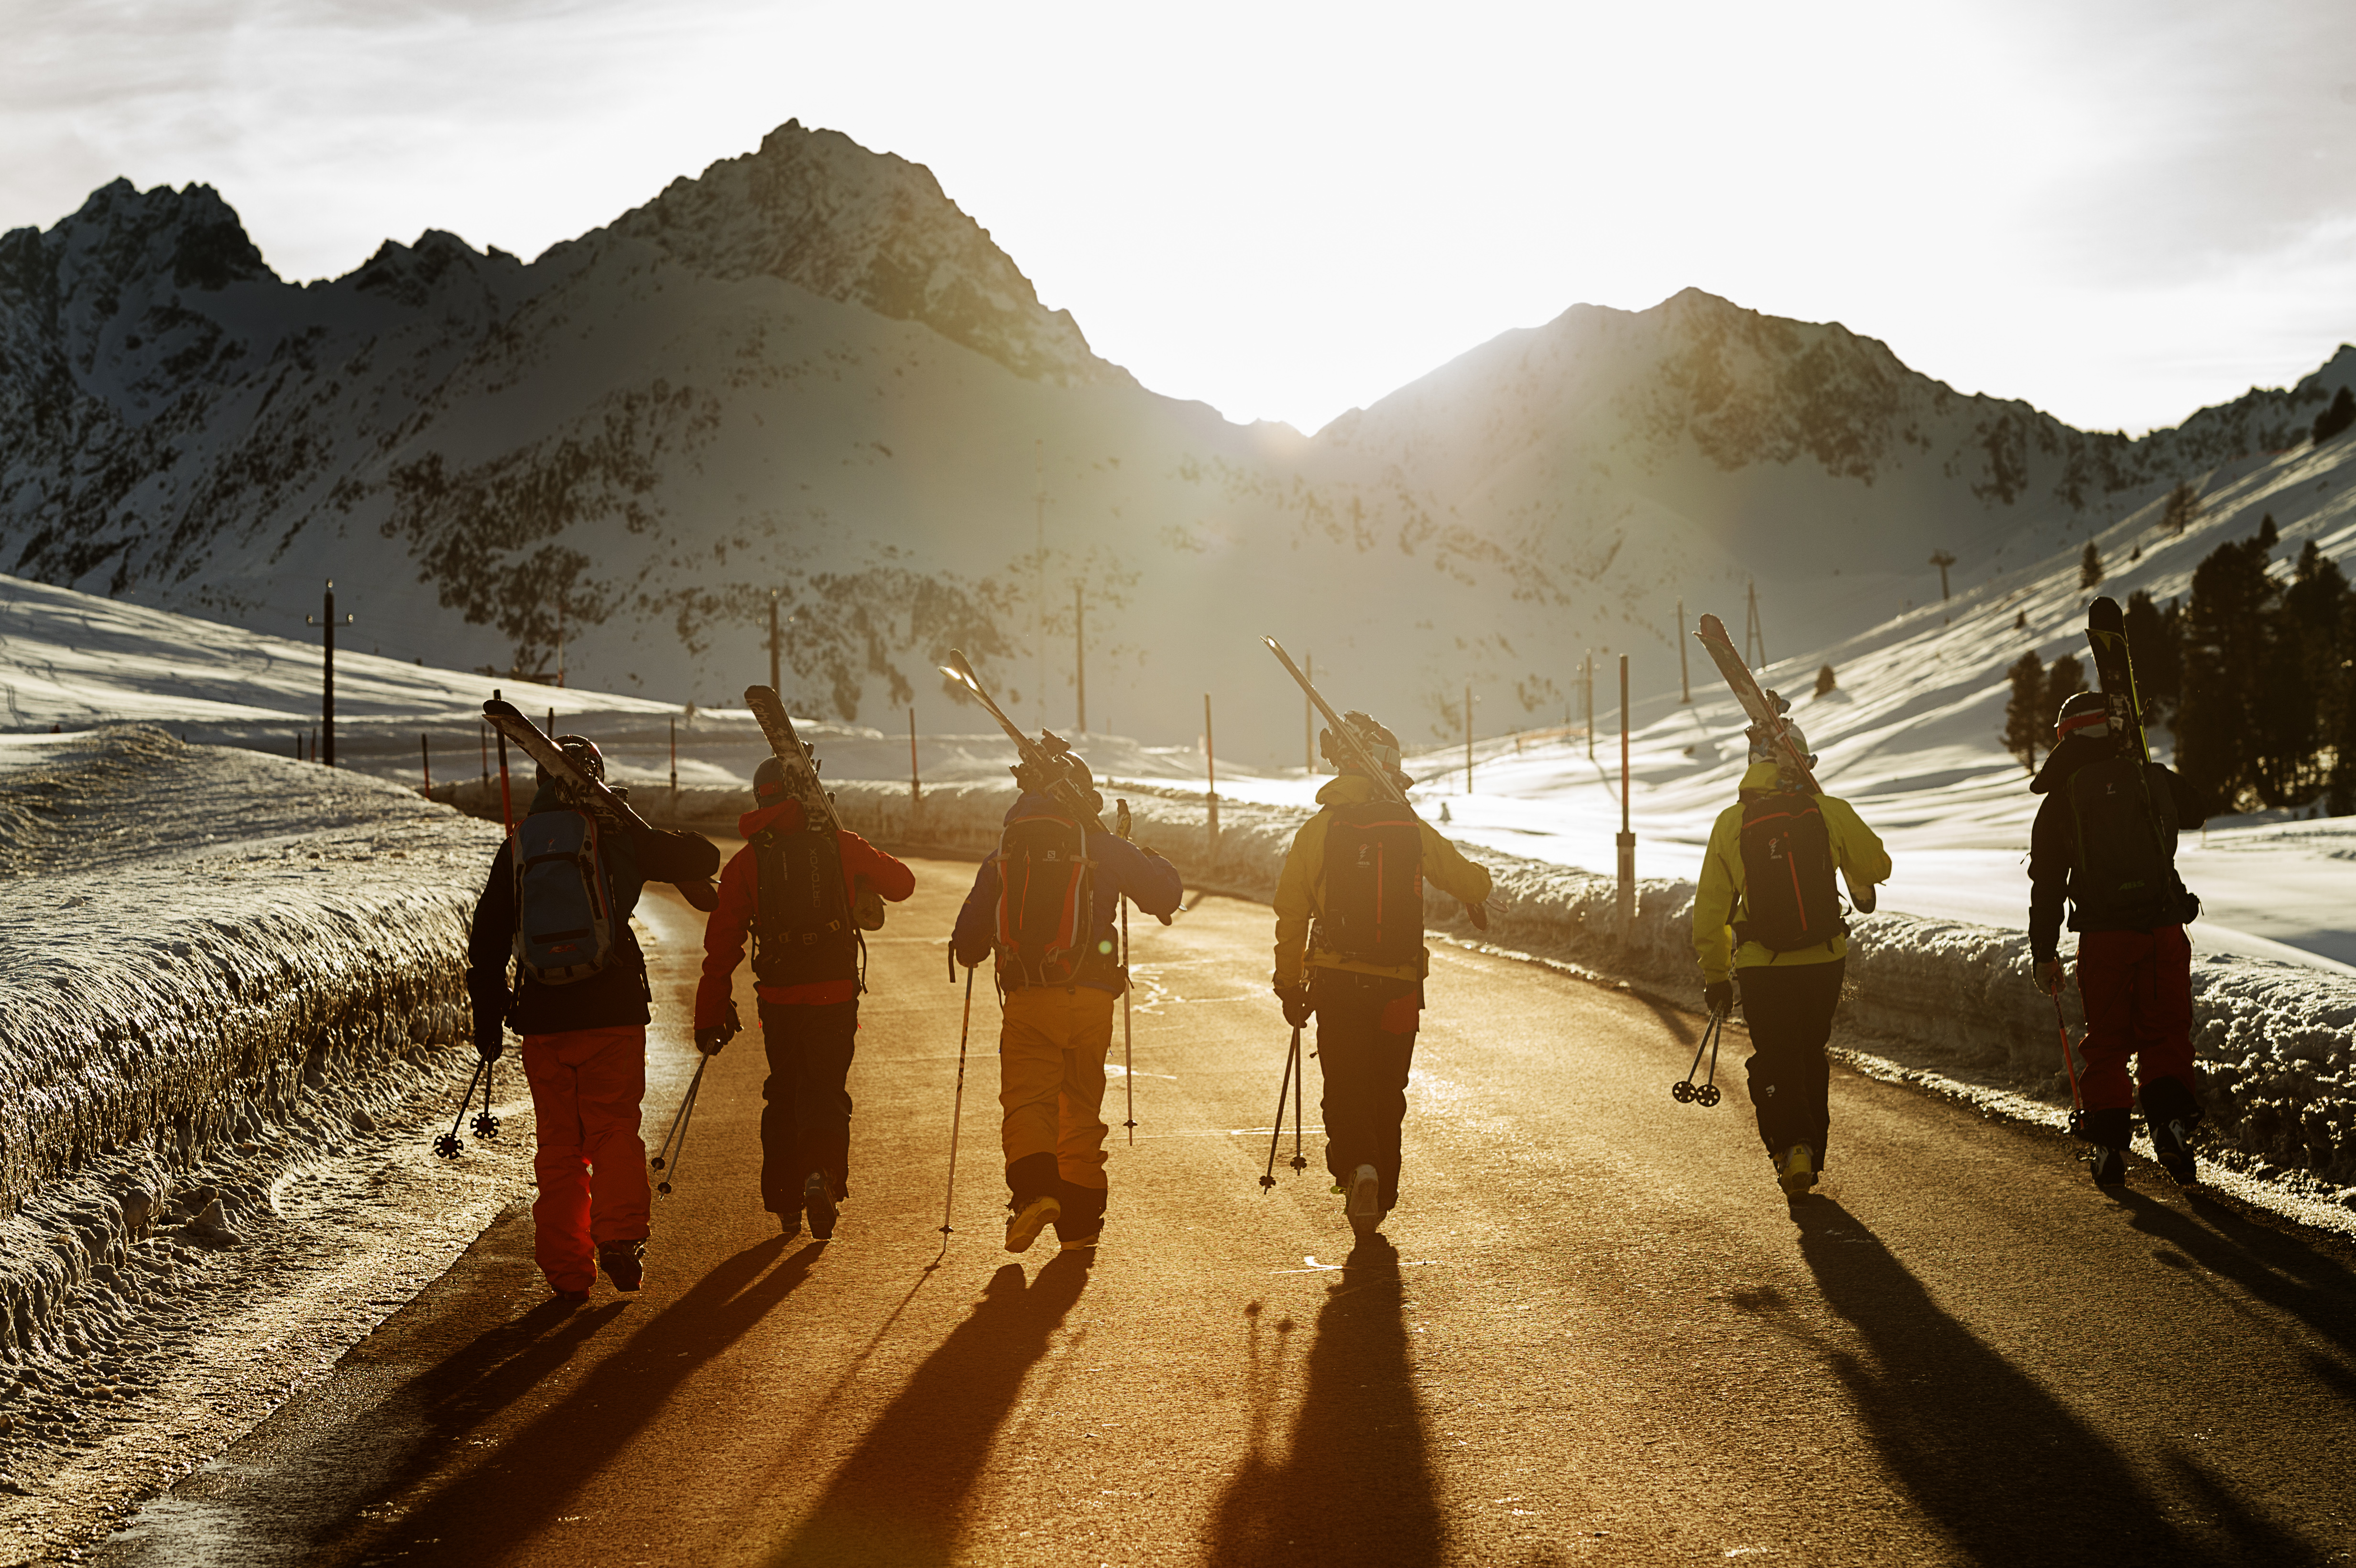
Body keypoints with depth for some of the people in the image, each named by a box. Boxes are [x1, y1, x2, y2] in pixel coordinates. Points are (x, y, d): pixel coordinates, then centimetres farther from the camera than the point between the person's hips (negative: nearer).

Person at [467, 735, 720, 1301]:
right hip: (614, 1014, -2)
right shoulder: (616, 837, -1)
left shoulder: (516, 849, 8)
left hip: (543, 1021, 2)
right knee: (614, 1131, 6)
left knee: (559, 1145, 10)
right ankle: (619, 1237, -11)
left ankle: (566, 1269, 10)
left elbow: (486, 941, 9)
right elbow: (702, 858, 2)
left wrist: (488, 1018, 17)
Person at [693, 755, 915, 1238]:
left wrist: (710, 1016, 5)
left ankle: (785, 1203, 18)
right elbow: (902, 883, 12)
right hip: (836, 996, -1)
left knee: (783, 1096, 17)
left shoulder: (747, 861, 2)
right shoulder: (841, 845, 1)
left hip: (779, 999, 1)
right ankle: (822, 1172, -20)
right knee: (826, 1092, 6)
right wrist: (860, 888, 34)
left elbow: (723, 944, 1)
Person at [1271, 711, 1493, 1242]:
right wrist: (1480, 877, 34)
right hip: (1399, 988, 1)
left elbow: (1290, 914, -3)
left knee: (1345, 1089, 2)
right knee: (1387, 1093, 14)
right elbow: (1474, 886, 9)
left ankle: (1359, 1169, -24)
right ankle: (1377, 1201, 20)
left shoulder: (1319, 829, -3)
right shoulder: (1415, 830, 0)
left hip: (1336, 984, -1)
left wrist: (1289, 987, 6)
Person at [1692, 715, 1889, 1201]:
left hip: (1762, 967, -1)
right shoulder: (1830, 812, -6)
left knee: (1775, 1063, 8)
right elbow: (1877, 865, 9)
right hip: (1825, 961, 1)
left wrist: (1715, 977, 9)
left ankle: (1793, 1148, -13)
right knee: (1811, 1056, 19)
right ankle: (1811, 1157, 27)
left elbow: (1710, 909, -2)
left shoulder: (1730, 824, -5)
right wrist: (1863, 889, 34)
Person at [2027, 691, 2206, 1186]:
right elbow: (2194, 812, 29)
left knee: (2108, 1040, 11)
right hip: (2164, 928, 1)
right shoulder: (2155, 780, 6)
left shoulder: (2060, 801, 2)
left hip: (2102, 936, -1)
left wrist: (2044, 954, 10)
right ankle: (2170, 1118, -13)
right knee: (2166, 1034, 9)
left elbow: (2047, 884, 3)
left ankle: (2109, 1146, 9)